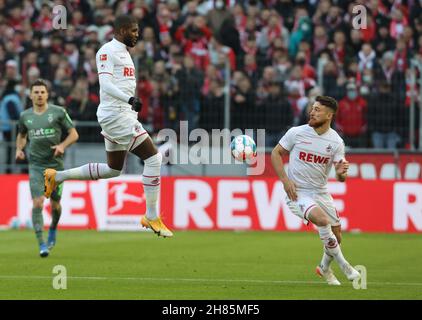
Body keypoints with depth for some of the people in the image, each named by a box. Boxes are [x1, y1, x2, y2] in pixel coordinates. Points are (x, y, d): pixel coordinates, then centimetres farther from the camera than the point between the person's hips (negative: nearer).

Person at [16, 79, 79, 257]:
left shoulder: (58, 112, -2)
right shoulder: (25, 116, 6)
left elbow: (74, 134, 2)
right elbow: (21, 135, 25)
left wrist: (62, 145, -16)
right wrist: (19, 149, 5)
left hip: (55, 164, -1)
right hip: (36, 165, 1)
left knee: (55, 204, 9)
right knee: (37, 203, -14)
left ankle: (53, 229, 41)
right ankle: (41, 244, -11)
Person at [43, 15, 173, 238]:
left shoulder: (123, 52, 19)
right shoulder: (108, 51, -11)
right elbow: (105, 84, -23)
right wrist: (130, 99, -34)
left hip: (123, 114, 11)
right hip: (116, 115, -11)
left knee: (113, 170, 18)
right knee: (153, 158, -12)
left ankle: (57, 177, 25)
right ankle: (152, 218, -8)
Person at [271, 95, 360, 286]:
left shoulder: (336, 142, -4)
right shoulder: (296, 133, -9)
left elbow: (341, 177, -4)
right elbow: (276, 153, 2)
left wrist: (341, 173, -29)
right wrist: (285, 180, -10)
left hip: (320, 192, 4)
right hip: (297, 192, -4)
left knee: (336, 234, 7)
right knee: (322, 219, -29)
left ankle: (325, 268, 37)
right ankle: (343, 264, -15)